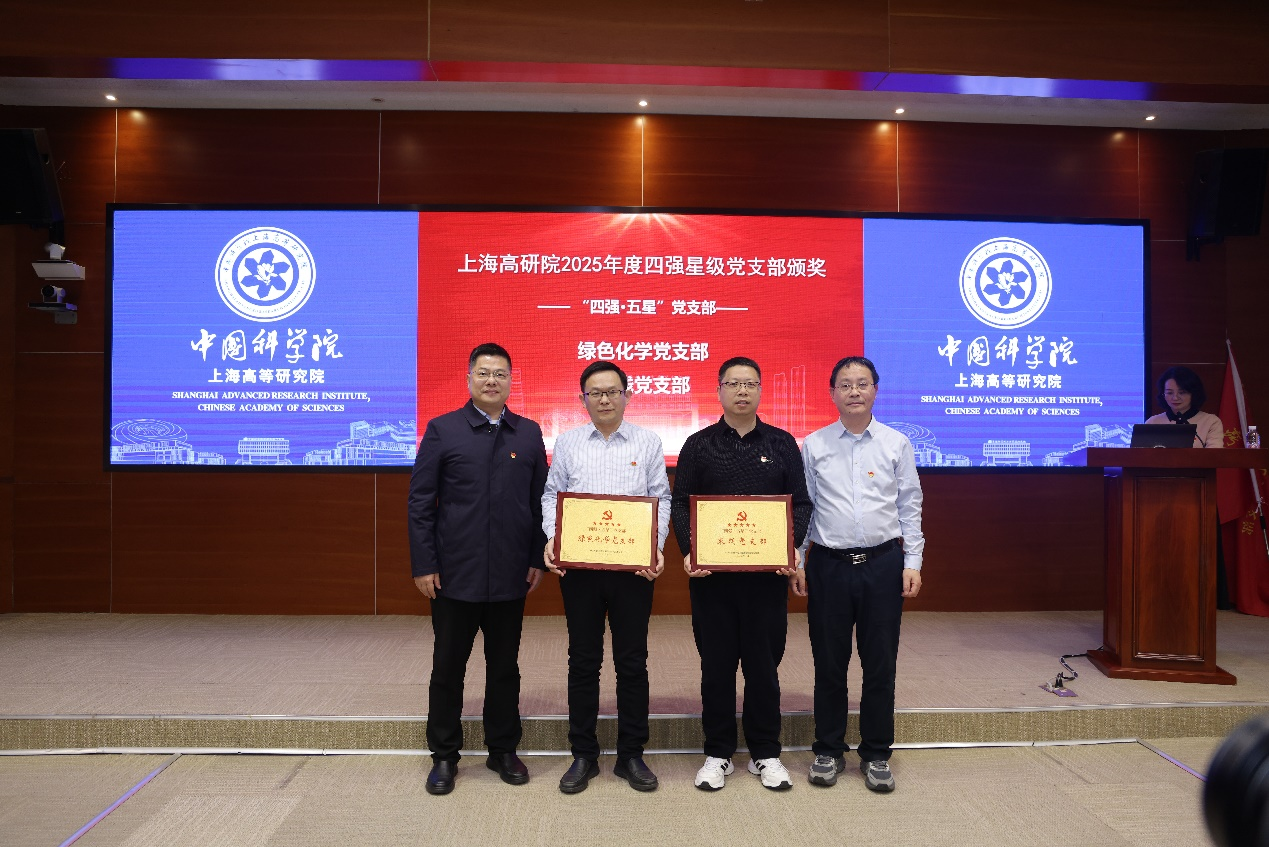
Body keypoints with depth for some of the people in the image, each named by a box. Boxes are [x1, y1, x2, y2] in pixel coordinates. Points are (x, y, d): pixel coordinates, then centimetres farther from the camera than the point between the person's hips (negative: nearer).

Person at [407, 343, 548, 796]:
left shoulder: (529, 433, 6)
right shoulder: (442, 430, -1)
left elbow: (541, 500, 7)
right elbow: (420, 501, -3)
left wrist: (539, 559, 1)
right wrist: (423, 564, -7)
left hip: (510, 575, 2)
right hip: (455, 574, -2)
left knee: (504, 668, 13)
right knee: (448, 667, 10)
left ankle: (502, 750, 29)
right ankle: (444, 756, 25)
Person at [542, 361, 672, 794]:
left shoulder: (648, 442, 5)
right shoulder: (567, 442, 8)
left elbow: (661, 499, 3)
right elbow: (551, 495, 7)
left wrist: (657, 546, -11)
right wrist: (552, 538, -9)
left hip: (634, 565, 0)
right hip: (578, 564, 1)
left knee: (632, 661, 7)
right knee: (583, 661, 8)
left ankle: (631, 755, 21)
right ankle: (583, 756, 21)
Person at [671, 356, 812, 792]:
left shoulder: (782, 444, 8)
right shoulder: (698, 445, 6)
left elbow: (801, 503, 6)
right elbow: (680, 503, 2)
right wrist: (690, 550, -13)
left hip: (767, 573, 1)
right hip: (711, 572, 0)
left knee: (764, 663, 8)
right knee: (716, 664, 8)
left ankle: (766, 753, 22)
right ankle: (718, 753, 21)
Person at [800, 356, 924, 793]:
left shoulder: (897, 443, 5)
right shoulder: (813, 445, 4)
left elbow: (910, 507, 7)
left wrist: (912, 563, 1)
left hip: (882, 564, 0)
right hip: (829, 564, 0)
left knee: (880, 664, 7)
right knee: (829, 663, 8)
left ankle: (876, 755, 22)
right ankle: (828, 751, 23)